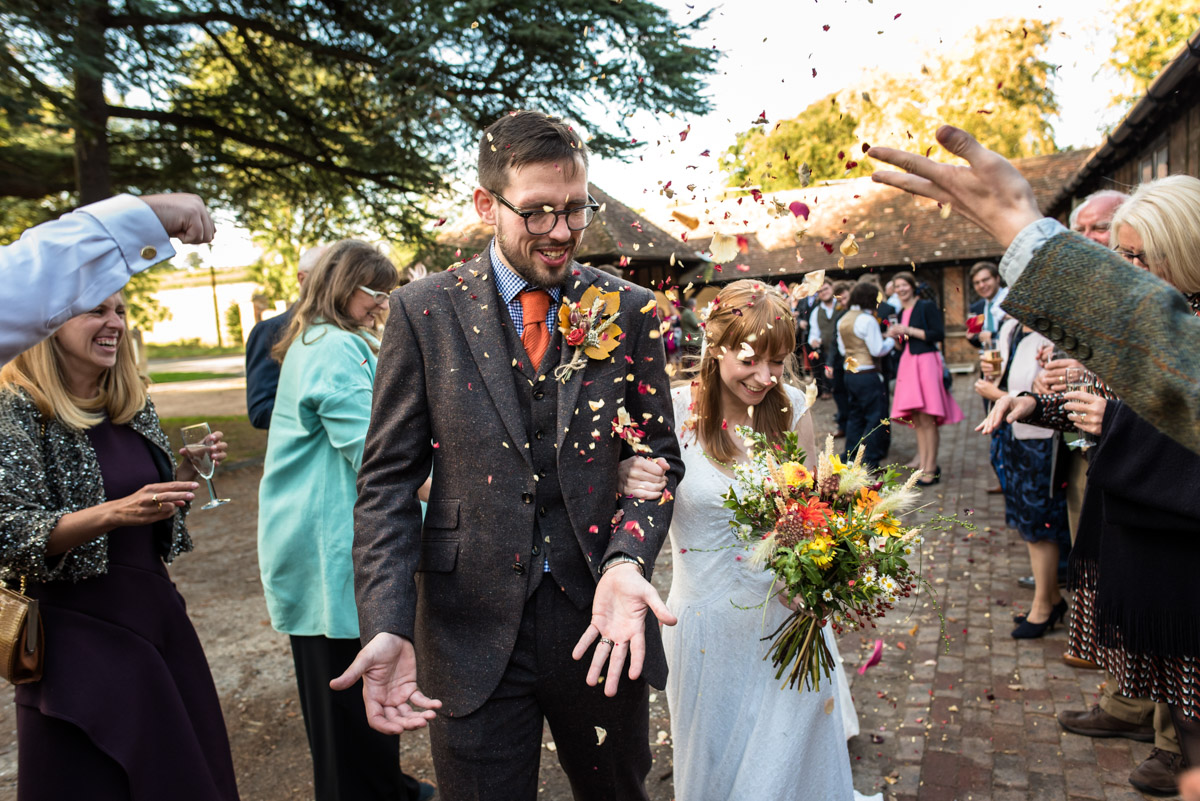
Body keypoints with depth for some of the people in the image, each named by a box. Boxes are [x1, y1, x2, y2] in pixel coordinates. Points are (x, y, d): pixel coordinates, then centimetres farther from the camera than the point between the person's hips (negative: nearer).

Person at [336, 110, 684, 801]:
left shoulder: (629, 311, -1)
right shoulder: (426, 312, -5)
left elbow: (659, 456, 2)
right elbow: (389, 479, -5)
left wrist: (627, 561, -17)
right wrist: (388, 627, -16)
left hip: (604, 619, 2)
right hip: (470, 635, -1)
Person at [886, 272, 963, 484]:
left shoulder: (927, 306, -4)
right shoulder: (902, 312, 17)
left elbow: (939, 334, -13)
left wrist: (909, 331, -13)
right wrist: (896, 335, 4)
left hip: (926, 361, -7)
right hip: (908, 363, 7)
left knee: (927, 418, -8)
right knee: (916, 419, 7)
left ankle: (931, 468, -3)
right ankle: (923, 464, 13)